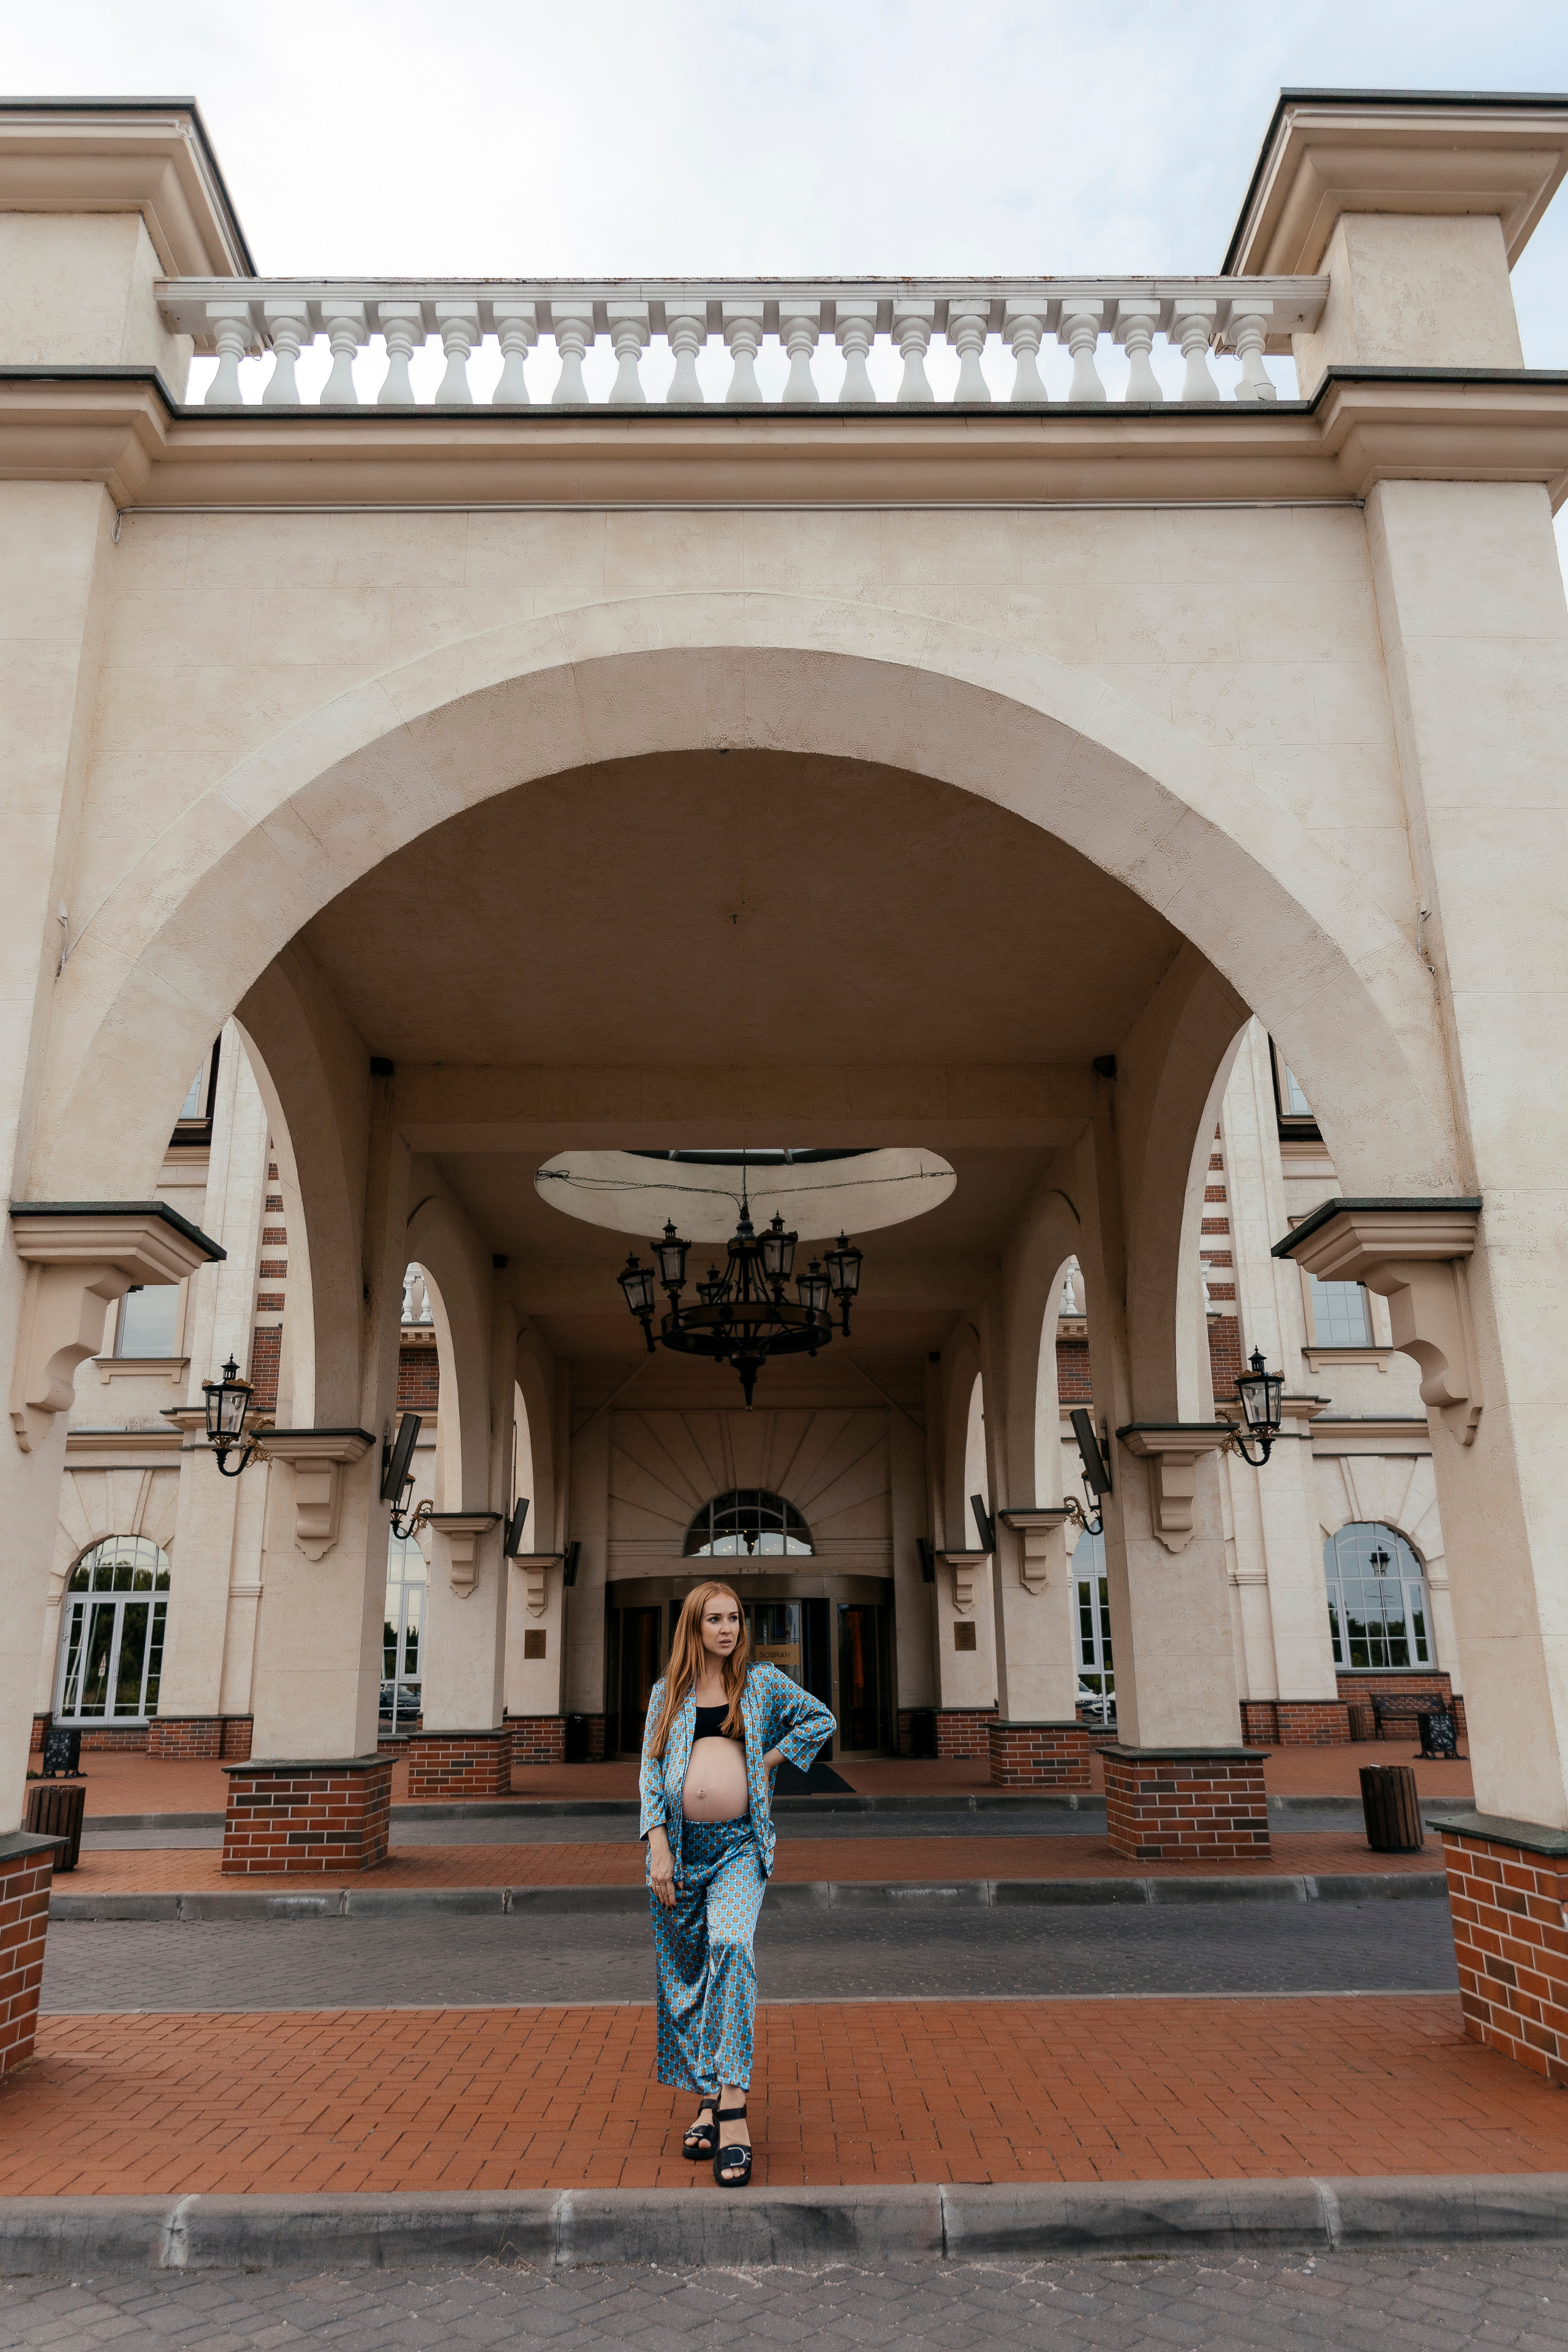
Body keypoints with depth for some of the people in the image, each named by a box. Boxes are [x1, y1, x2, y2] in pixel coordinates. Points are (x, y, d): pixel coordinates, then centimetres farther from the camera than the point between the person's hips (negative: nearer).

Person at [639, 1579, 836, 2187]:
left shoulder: (762, 1682, 7)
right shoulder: (668, 1692, 8)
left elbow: (822, 1719, 16)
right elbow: (651, 1770, 3)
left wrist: (771, 1759, 5)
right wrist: (659, 1846, -8)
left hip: (740, 1845, -2)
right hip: (681, 1845, 2)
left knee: (730, 1946, -23)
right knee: (685, 1972, 7)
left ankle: (733, 2111, -20)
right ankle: (708, 2100, 22)